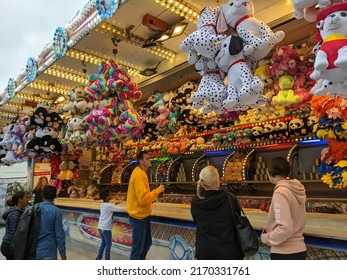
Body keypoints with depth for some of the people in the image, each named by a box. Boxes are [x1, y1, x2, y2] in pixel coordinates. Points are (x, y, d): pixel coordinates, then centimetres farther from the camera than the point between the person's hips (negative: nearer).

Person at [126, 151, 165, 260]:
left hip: (143, 215, 10)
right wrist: (157, 191, -17)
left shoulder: (141, 173, 10)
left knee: (147, 243, 22)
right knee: (138, 247, 3)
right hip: (138, 216, -10)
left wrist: (154, 195, 5)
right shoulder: (139, 174, -22)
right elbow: (143, 198, -28)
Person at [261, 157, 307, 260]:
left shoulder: (280, 192, -21)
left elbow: (285, 228, -26)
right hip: (299, 249, 8)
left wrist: (266, 237, -10)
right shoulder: (297, 190, 3)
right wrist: (269, 229, 9)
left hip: (284, 253, -8)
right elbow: (295, 221, 9)